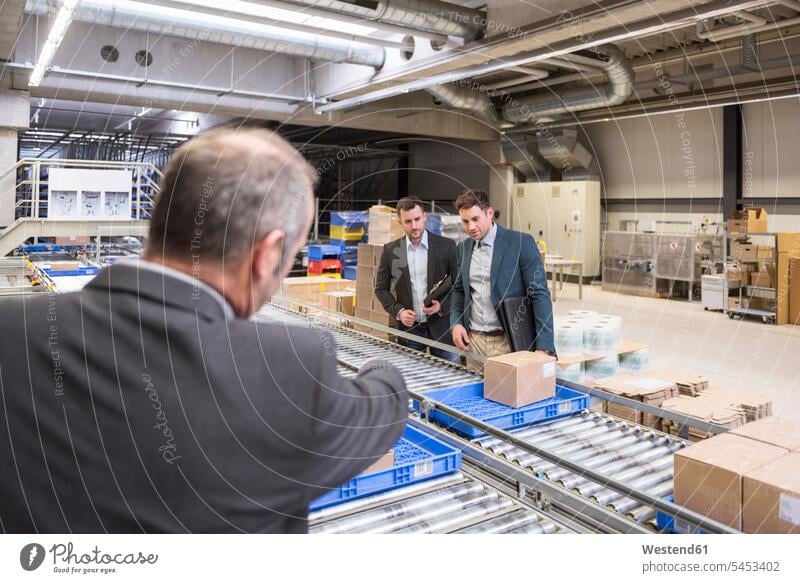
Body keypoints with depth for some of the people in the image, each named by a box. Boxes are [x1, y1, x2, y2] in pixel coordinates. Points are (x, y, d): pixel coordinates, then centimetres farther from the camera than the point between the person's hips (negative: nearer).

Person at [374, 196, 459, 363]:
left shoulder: (446, 245, -3)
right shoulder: (390, 250, 2)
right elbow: (381, 289, 8)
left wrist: (442, 305, -14)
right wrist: (398, 311, -6)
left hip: (442, 326, -1)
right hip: (409, 328, 1)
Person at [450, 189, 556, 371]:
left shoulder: (521, 242, -9)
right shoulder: (464, 247, 8)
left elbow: (539, 294, -12)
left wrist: (543, 347, -19)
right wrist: (456, 323, 2)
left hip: (509, 342, -5)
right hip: (473, 340, 5)